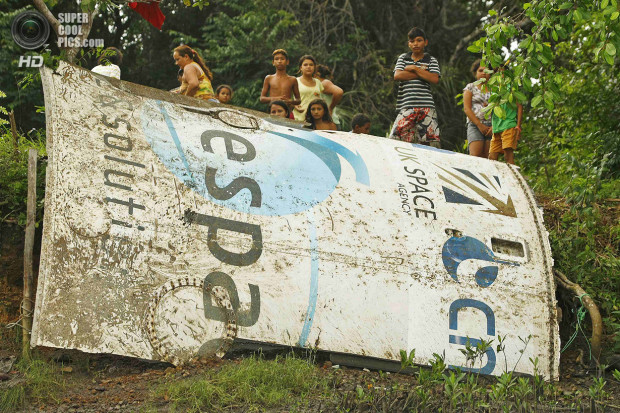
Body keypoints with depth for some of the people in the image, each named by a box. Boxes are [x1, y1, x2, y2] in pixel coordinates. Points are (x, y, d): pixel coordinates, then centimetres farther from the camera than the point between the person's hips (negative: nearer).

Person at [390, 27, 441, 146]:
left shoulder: (431, 60, 15)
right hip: (406, 106, 0)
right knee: (396, 138, -12)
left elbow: (435, 79, -3)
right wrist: (422, 73, 1)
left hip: (426, 106, 0)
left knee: (430, 141, -6)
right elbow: (397, 76, -1)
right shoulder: (403, 58, 18)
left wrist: (414, 68, -2)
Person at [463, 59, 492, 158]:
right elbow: (467, 108, 2)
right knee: (475, 156, -19)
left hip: (491, 127, 2)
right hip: (475, 125, -2)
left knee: (487, 157, -8)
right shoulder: (471, 87, 12)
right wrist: (480, 125, -8)